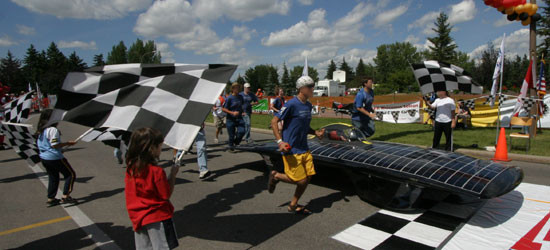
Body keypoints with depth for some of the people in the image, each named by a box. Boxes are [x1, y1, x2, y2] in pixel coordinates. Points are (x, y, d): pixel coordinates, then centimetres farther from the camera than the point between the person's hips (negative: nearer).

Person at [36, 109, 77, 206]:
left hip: (44, 158, 9)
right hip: (55, 158, -9)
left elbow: (39, 144, 18)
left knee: (53, 177, 18)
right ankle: (65, 196, -4)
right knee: (71, 174, 1)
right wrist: (67, 143, -12)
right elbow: (54, 145, -22)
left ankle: (51, 198, 22)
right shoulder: (53, 129, -18)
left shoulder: (41, 131, 11)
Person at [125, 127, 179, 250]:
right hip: (157, 218, -6)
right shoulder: (156, 171, -23)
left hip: (138, 218, 7)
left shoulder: (130, 168, -2)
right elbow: (166, 194, -14)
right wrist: (173, 174, -7)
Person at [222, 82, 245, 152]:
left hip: (239, 118, 4)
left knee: (242, 131, -15)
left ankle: (236, 142, 15)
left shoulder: (240, 97, 6)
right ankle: (231, 148, 25)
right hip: (230, 119, -4)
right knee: (231, 135, 3)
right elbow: (223, 109, -10)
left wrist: (241, 112, 9)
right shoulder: (229, 98, -11)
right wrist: (232, 113, -20)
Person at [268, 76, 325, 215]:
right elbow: (274, 122, -13)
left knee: (308, 177, 6)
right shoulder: (292, 104, -14)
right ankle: (276, 176, 20)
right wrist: (280, 141, -23)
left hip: (304, 149, 8)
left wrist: (316, 133, 5)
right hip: (291, 150, -8)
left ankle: (293, 205, 24)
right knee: (300, 180, -6)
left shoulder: (308, 106, 11)